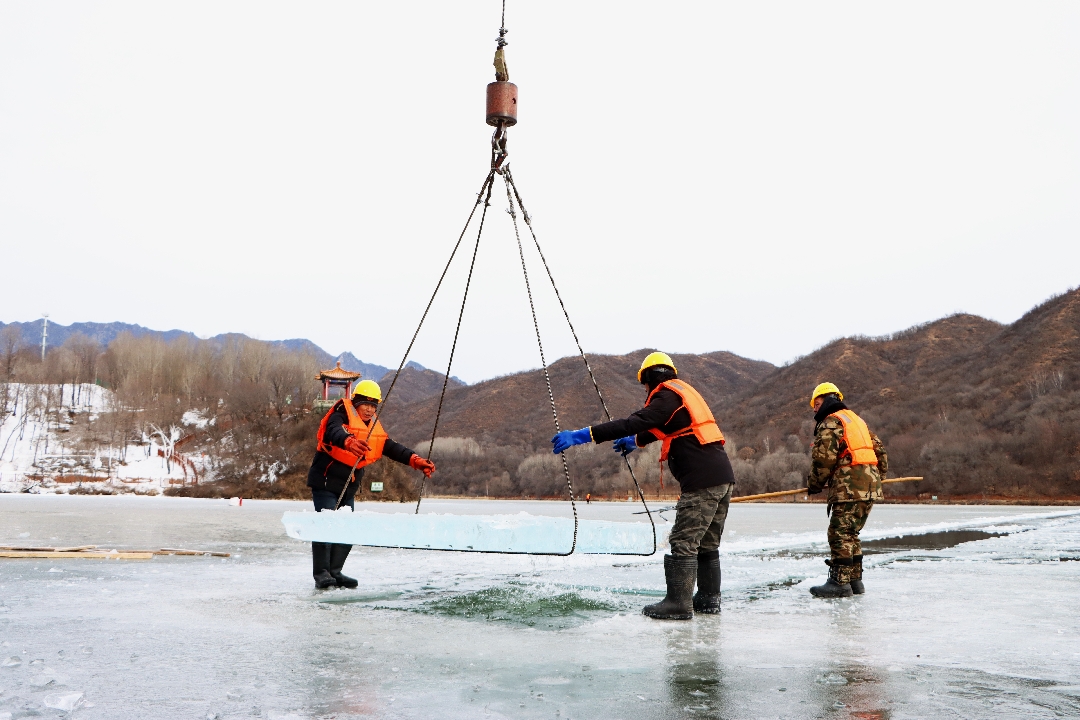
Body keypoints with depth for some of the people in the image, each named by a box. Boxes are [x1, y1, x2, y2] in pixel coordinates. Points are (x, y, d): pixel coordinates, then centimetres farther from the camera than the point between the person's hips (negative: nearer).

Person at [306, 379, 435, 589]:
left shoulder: (375, 429, 10)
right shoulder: (340, 417, -14)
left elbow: (392, 448, 4)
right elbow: (335, 433, -36)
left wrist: (415, 460, -11)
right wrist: (349, 442, -59)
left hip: (348, 487, 8)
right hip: (325, 480, -8)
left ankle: (334, 572, 14)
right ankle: (321, 574, -8)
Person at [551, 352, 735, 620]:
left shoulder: (667, 396, -8)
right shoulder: (684, 391, 21)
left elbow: (634, 423, -21)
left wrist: (583, 435, -24)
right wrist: (636, 441, 50)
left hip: (702, 480, -10)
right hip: (722, 477, 10)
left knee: (684, 542, -5)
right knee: (707, 543, 17)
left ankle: (679, 603, -4)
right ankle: (709, 599, 23)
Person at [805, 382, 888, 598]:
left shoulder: (830, 423, -6)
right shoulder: (856, 420, 23)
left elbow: (823, 459, -13)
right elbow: (879, 449, 23)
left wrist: (814, 485, 0)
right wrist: (878, 475, 29)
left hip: (849, 488, -9)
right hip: (870, 485, 9)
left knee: (840, 534, -6)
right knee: (851, 534, 15)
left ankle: (840, 582, -6)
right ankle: (855, 580, 17)